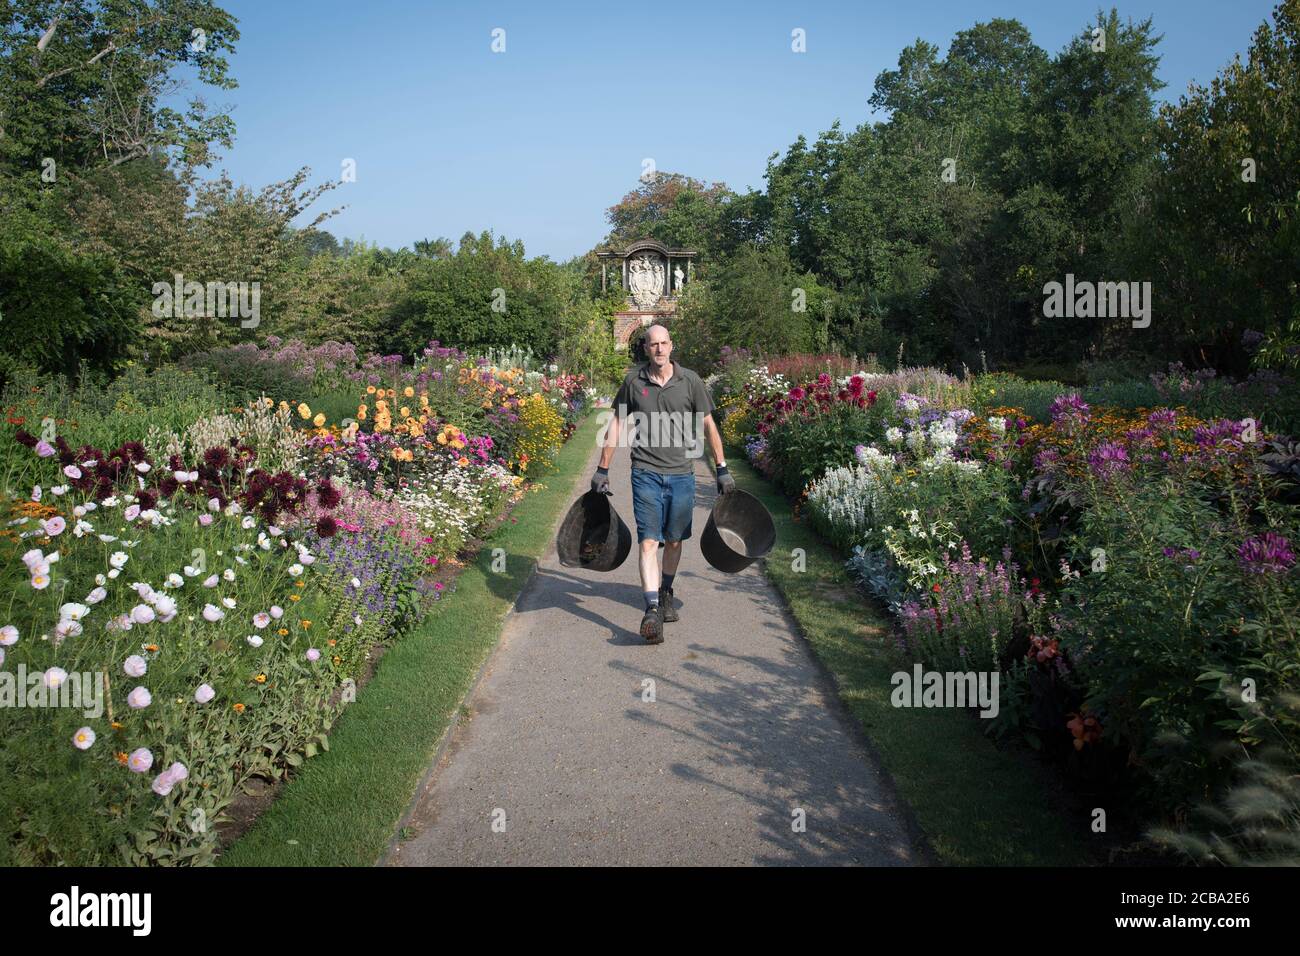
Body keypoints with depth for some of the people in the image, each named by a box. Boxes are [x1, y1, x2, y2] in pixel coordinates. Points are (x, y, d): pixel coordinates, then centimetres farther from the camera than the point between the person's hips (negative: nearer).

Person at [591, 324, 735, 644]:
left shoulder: (689, 381, 0)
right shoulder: (633, 381, 1)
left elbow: (708, 426, 7)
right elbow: (616, 425, 10)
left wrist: (722, 469, 8)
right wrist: (602, 469, 10)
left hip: (681, 474, 1)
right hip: (646, 473, -1)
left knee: (674, 541, 12)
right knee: (648, 542, -11)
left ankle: (666, 595, 34)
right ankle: (652, 610, -14)